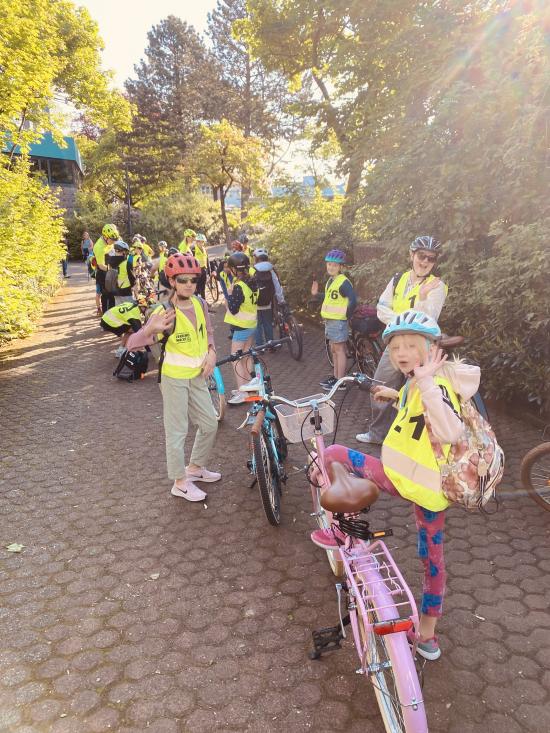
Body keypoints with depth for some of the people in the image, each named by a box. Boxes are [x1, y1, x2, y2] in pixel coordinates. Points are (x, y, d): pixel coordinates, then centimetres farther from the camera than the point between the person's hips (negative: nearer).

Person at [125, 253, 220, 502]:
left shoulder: (200, 304, -4)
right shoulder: (165, 313, -22)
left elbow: (208, 332, 15)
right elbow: (133, 343, -29)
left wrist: (211, 353, -3)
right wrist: (151, 329, -49)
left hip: (198, 376, 7)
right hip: (174, 378, -7)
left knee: (209, 424, 16)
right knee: (177, 431, 5)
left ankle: (195, 467, 38)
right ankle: (180, 482, 22)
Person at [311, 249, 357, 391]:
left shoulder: (343, 282, -16)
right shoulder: (330, 281, 13)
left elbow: (353, 301, -25)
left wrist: (346, 315, -15)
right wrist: (316, 294, 12)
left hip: (338, 321, -9)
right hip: (329, 320, 9)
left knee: (339, 350, -3)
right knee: (334, 350, 16)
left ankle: (340, 381, 3)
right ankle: (335, 376, 26)